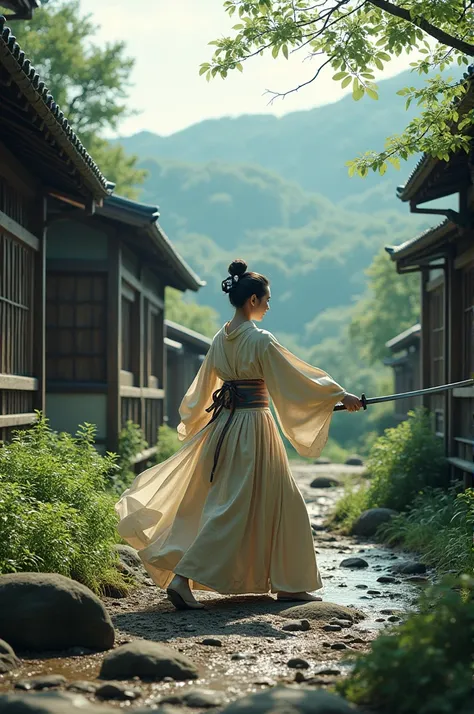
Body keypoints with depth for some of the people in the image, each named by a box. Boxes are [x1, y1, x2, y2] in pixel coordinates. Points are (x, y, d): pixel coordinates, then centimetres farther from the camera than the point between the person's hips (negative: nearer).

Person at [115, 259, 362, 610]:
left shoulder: (221, 339, 9)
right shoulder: (260, 340, -13)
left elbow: (203, 387, 19)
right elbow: (299, 376, -10)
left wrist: (192, 424, 33)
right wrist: (340, 395, -1)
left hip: (224, 424, 8)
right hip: (253, 425, -8)